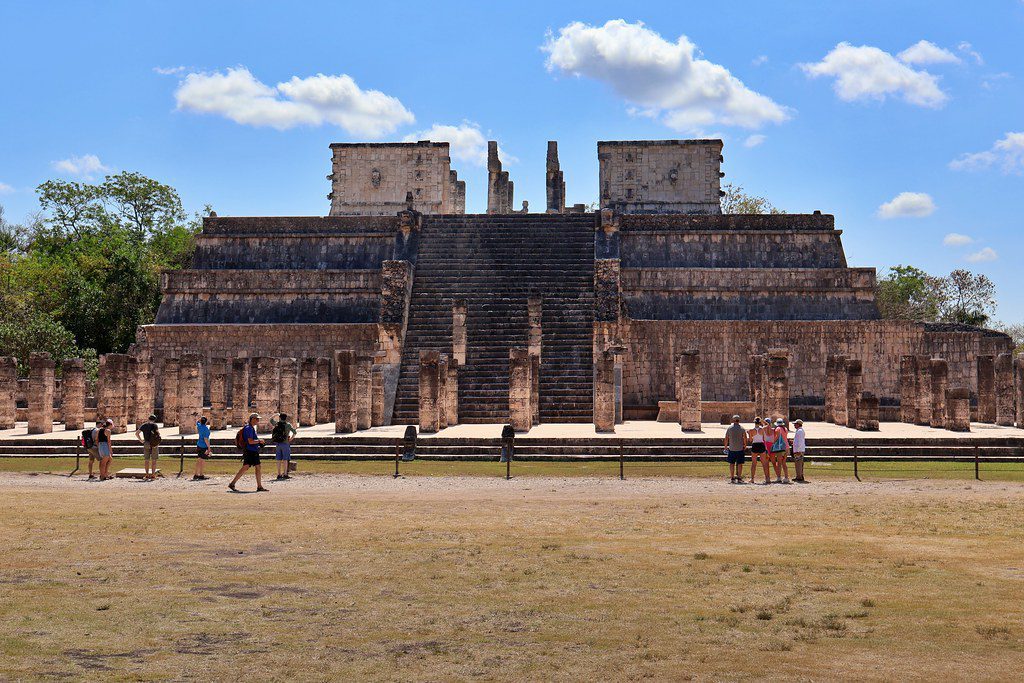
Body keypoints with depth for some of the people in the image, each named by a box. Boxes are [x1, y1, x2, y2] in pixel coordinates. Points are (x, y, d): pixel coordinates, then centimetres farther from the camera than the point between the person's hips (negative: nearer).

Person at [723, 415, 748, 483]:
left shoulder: (729, 428, 0)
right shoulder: (742, 428, -3)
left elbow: (726, 439, 2)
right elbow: (745, 438, -3)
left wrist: (725, 447, 12)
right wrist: (745, 446, 10)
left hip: (731, 449, 1)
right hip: (740, 449, -1)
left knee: (732, 464, 6)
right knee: (739, 464, 4)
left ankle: (732, 478, 4)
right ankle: (739, 478, 2)